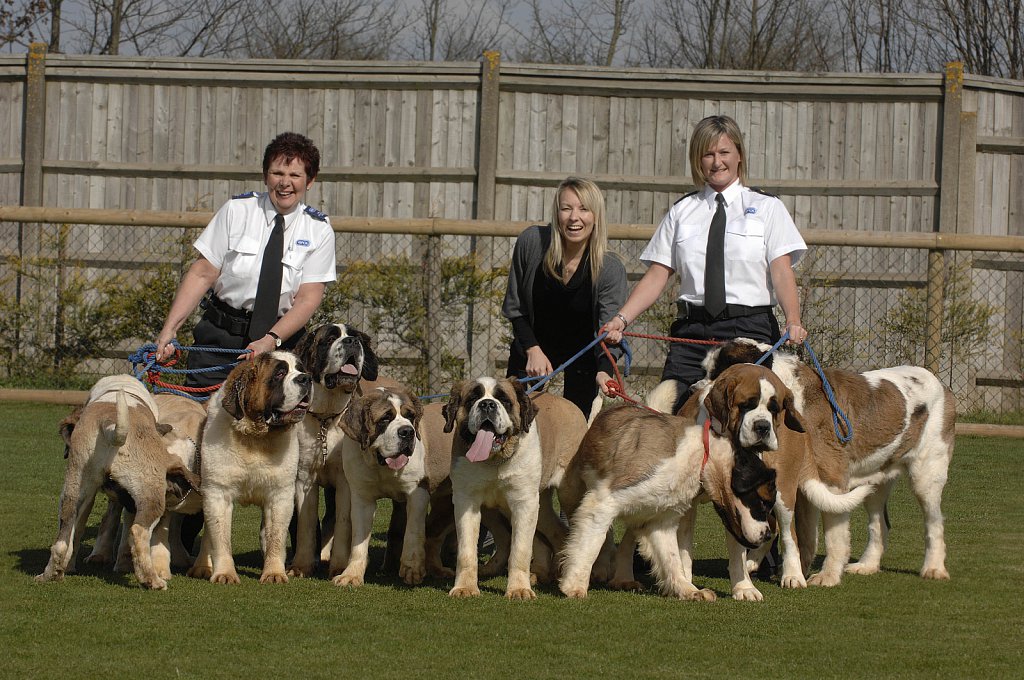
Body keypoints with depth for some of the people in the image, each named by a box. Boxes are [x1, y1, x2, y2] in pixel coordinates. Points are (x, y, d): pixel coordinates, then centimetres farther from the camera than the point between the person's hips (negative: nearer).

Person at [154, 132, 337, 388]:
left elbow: (309, 298, -5)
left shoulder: (319, 230, 1)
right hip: (220, 334, 0)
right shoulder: (236, 211, 1)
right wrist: (169, 329, -11)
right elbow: (202, 274, -1)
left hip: (282, 337, 0)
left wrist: (272, 340, -21)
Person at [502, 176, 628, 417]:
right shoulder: (532, 242, -18)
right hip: (531, 348, 1)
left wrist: (604, 371, -44)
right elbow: (515, 308, -6)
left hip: (583, 357, -1)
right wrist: (533, 350, -17)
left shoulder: (610, 268, -21)